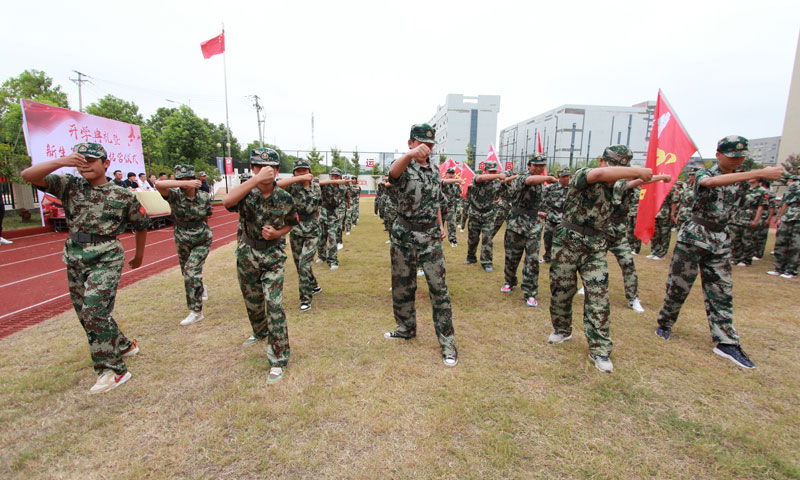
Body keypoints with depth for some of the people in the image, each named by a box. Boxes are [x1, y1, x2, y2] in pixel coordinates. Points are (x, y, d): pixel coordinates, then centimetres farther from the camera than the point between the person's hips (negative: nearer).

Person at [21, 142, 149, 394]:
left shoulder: (124, 195, -3)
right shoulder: (69, 186, 6)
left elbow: (141, 225, 8)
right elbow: (28, 175, -5)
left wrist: (139, 256, 16)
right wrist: (60, 162, -21)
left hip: (106, 259, -5)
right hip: (75, 259, 6)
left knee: (94, 311, -15)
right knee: (85, 314, 14)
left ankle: (113, 370, -5)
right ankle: (123, 345, 34)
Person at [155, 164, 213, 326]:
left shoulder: (204, 197, -8)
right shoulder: (175, 196, -14)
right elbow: (159, 184, -35)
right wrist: (186, 185, -42)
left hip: (202, 241, -2)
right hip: (183, 241, 2)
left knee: (191, 271, -13)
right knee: (187, 272, 18)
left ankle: (196, 311, -6)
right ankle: (201, 288, 52)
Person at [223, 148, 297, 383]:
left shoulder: (285, 198, -10)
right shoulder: (246, 192, -13)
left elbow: (290, 223, 8)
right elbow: (227, 201, -38)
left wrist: (277, 234, -14)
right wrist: (257, 179, -43)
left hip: (273, 256, -2)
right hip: (247, 254, 2)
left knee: (274, 305, -10)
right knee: (252, 301, 21)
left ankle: (278, 360, 1)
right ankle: (260, 333, 51)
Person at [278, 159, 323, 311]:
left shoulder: (316, 187, 2)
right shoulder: (293, 186, -7)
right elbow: (278, 184, -31)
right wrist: (300, 178, -30)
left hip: (311, 232, -1)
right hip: (295, 231, 1)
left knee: (304, 264, -9)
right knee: (299, 264, 13)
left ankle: (305, 299, 0)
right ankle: (314, 286, 36)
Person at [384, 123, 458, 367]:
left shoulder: (434, 171, 10)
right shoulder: (404, 167, -8)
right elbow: (394, 172, -35)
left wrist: (440, 226, 15)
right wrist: (410, 155, -56)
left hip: (431, 237, 3)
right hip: (404, 236, -2)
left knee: (439, 288, -1)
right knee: (402, 287, 11)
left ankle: (447, 341, 8)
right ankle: (406, 328, 32)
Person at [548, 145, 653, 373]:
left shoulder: (614, 186, 9)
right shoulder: (581, 176, -12)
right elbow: (601, 174, -32)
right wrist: (638, 171, -27)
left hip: (595, 247, 4)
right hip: (568, 243, -4)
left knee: (598, 297, -2)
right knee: (561, 291, 8)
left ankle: (599, 349, 6)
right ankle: (562, 329, 32)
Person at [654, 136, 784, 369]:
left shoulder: (737, 178, 11)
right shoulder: (703, 174, -10)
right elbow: (713, 182, -33)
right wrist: (760, 173, -39)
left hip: (721, 240, 6)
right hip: (694, 236, -6)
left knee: (722, 292, 6)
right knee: (679, 285, 2)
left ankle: (726, 342, 11)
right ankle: (665, 324, 19)